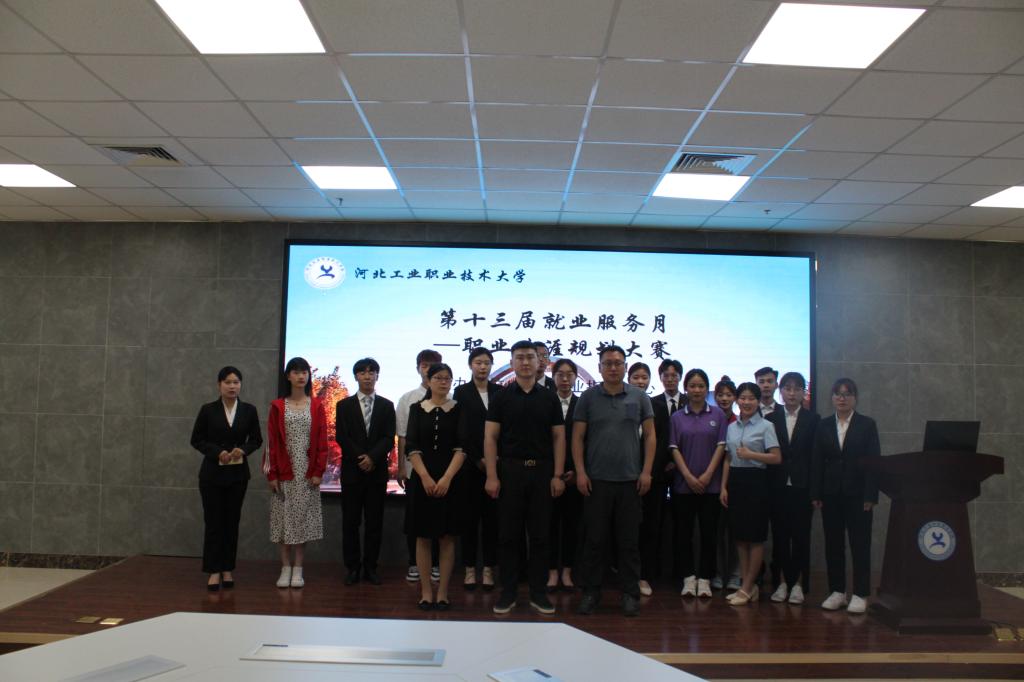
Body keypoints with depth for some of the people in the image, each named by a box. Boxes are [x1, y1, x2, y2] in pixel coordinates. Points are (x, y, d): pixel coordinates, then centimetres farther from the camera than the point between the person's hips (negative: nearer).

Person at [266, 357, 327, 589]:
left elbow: (322, 441, 2)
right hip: (284, 471, 0)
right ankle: (285, 568, 14)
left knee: (303, 518, 4)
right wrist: (272, 474, -5)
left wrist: (319, 471, -5)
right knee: (283, 518, 3)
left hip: (307, 472, 0)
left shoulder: (316, 406, 3)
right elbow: (272, 441, 0)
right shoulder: (278, 406, 2)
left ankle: (298, 569, 13)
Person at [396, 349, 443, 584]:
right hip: (414, 466, 2)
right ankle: (414, 563, 21)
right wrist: (401, 467, 3)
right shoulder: (407, 398, 4)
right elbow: (402, 436, 5)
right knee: (413, 516, 8)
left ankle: (436, 563, 20)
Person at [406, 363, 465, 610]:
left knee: (447, 537, 3)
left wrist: (447, 478, -14)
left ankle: (443, 592, 10)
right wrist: (425, 477, -13)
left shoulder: (458, 409, 3)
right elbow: (411, 447, -2)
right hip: (422, 479, 1)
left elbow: (461, 447, -4)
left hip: (450, 479, 0)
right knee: (423, 537, 4)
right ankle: (426, 592, 12)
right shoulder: (417, 409, 5)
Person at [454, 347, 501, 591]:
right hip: (470, 463, -1)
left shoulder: (500, 392, 8)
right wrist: (478, 459, -8)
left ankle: (488, 568, 11)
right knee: (470, 515, 2)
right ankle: (470, 568, 10)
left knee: (492, 515, 3)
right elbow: (460, 430, -3)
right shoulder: (461, 392, 3)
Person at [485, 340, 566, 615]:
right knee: (508, 534, 4)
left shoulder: (549, 398, 6)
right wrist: (491, 476, -9)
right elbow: (490, 437, -1)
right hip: (510, 470, -1)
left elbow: (559, 438, 6)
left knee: (540, 534, 6)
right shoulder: (501, 397, 2)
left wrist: (558, 475, -3)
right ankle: (508, 592, 15)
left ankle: (538, 592, 17)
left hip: (542, 471, 1)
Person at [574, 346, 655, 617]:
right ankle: (590, 592, 16)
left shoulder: (639, 397, 5)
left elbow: (650, 435, 6)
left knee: (629, 541, 7)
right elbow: (577, 437, 2)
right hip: (596, 480, -1)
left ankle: (630, 594, 17)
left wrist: (646, 471, -2)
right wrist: (580, 472, -5)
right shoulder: (588, 397, 2)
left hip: (630, 480, 1)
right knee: (594, 539, 5)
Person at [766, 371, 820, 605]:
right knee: (780, 535, 6)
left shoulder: (812, 420, 3)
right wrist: (767, 486, -4)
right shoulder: (771, 418, 5)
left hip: (802, 487, -1)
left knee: (801, 536, 4)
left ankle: (799, 584, 13)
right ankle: (783, 582, 16)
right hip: (778, 487, 1)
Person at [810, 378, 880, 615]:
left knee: (860, 544, 1)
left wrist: (871, 495, -10)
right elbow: (816, 461, 6)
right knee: (833, 544, 6)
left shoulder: (867, 425, 2)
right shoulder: (823, 426, 8)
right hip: (831, 494, 3)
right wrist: (816, 494, 0)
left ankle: (860, 594, 8)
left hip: (858, 494, -2)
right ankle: (837, 591, 15)